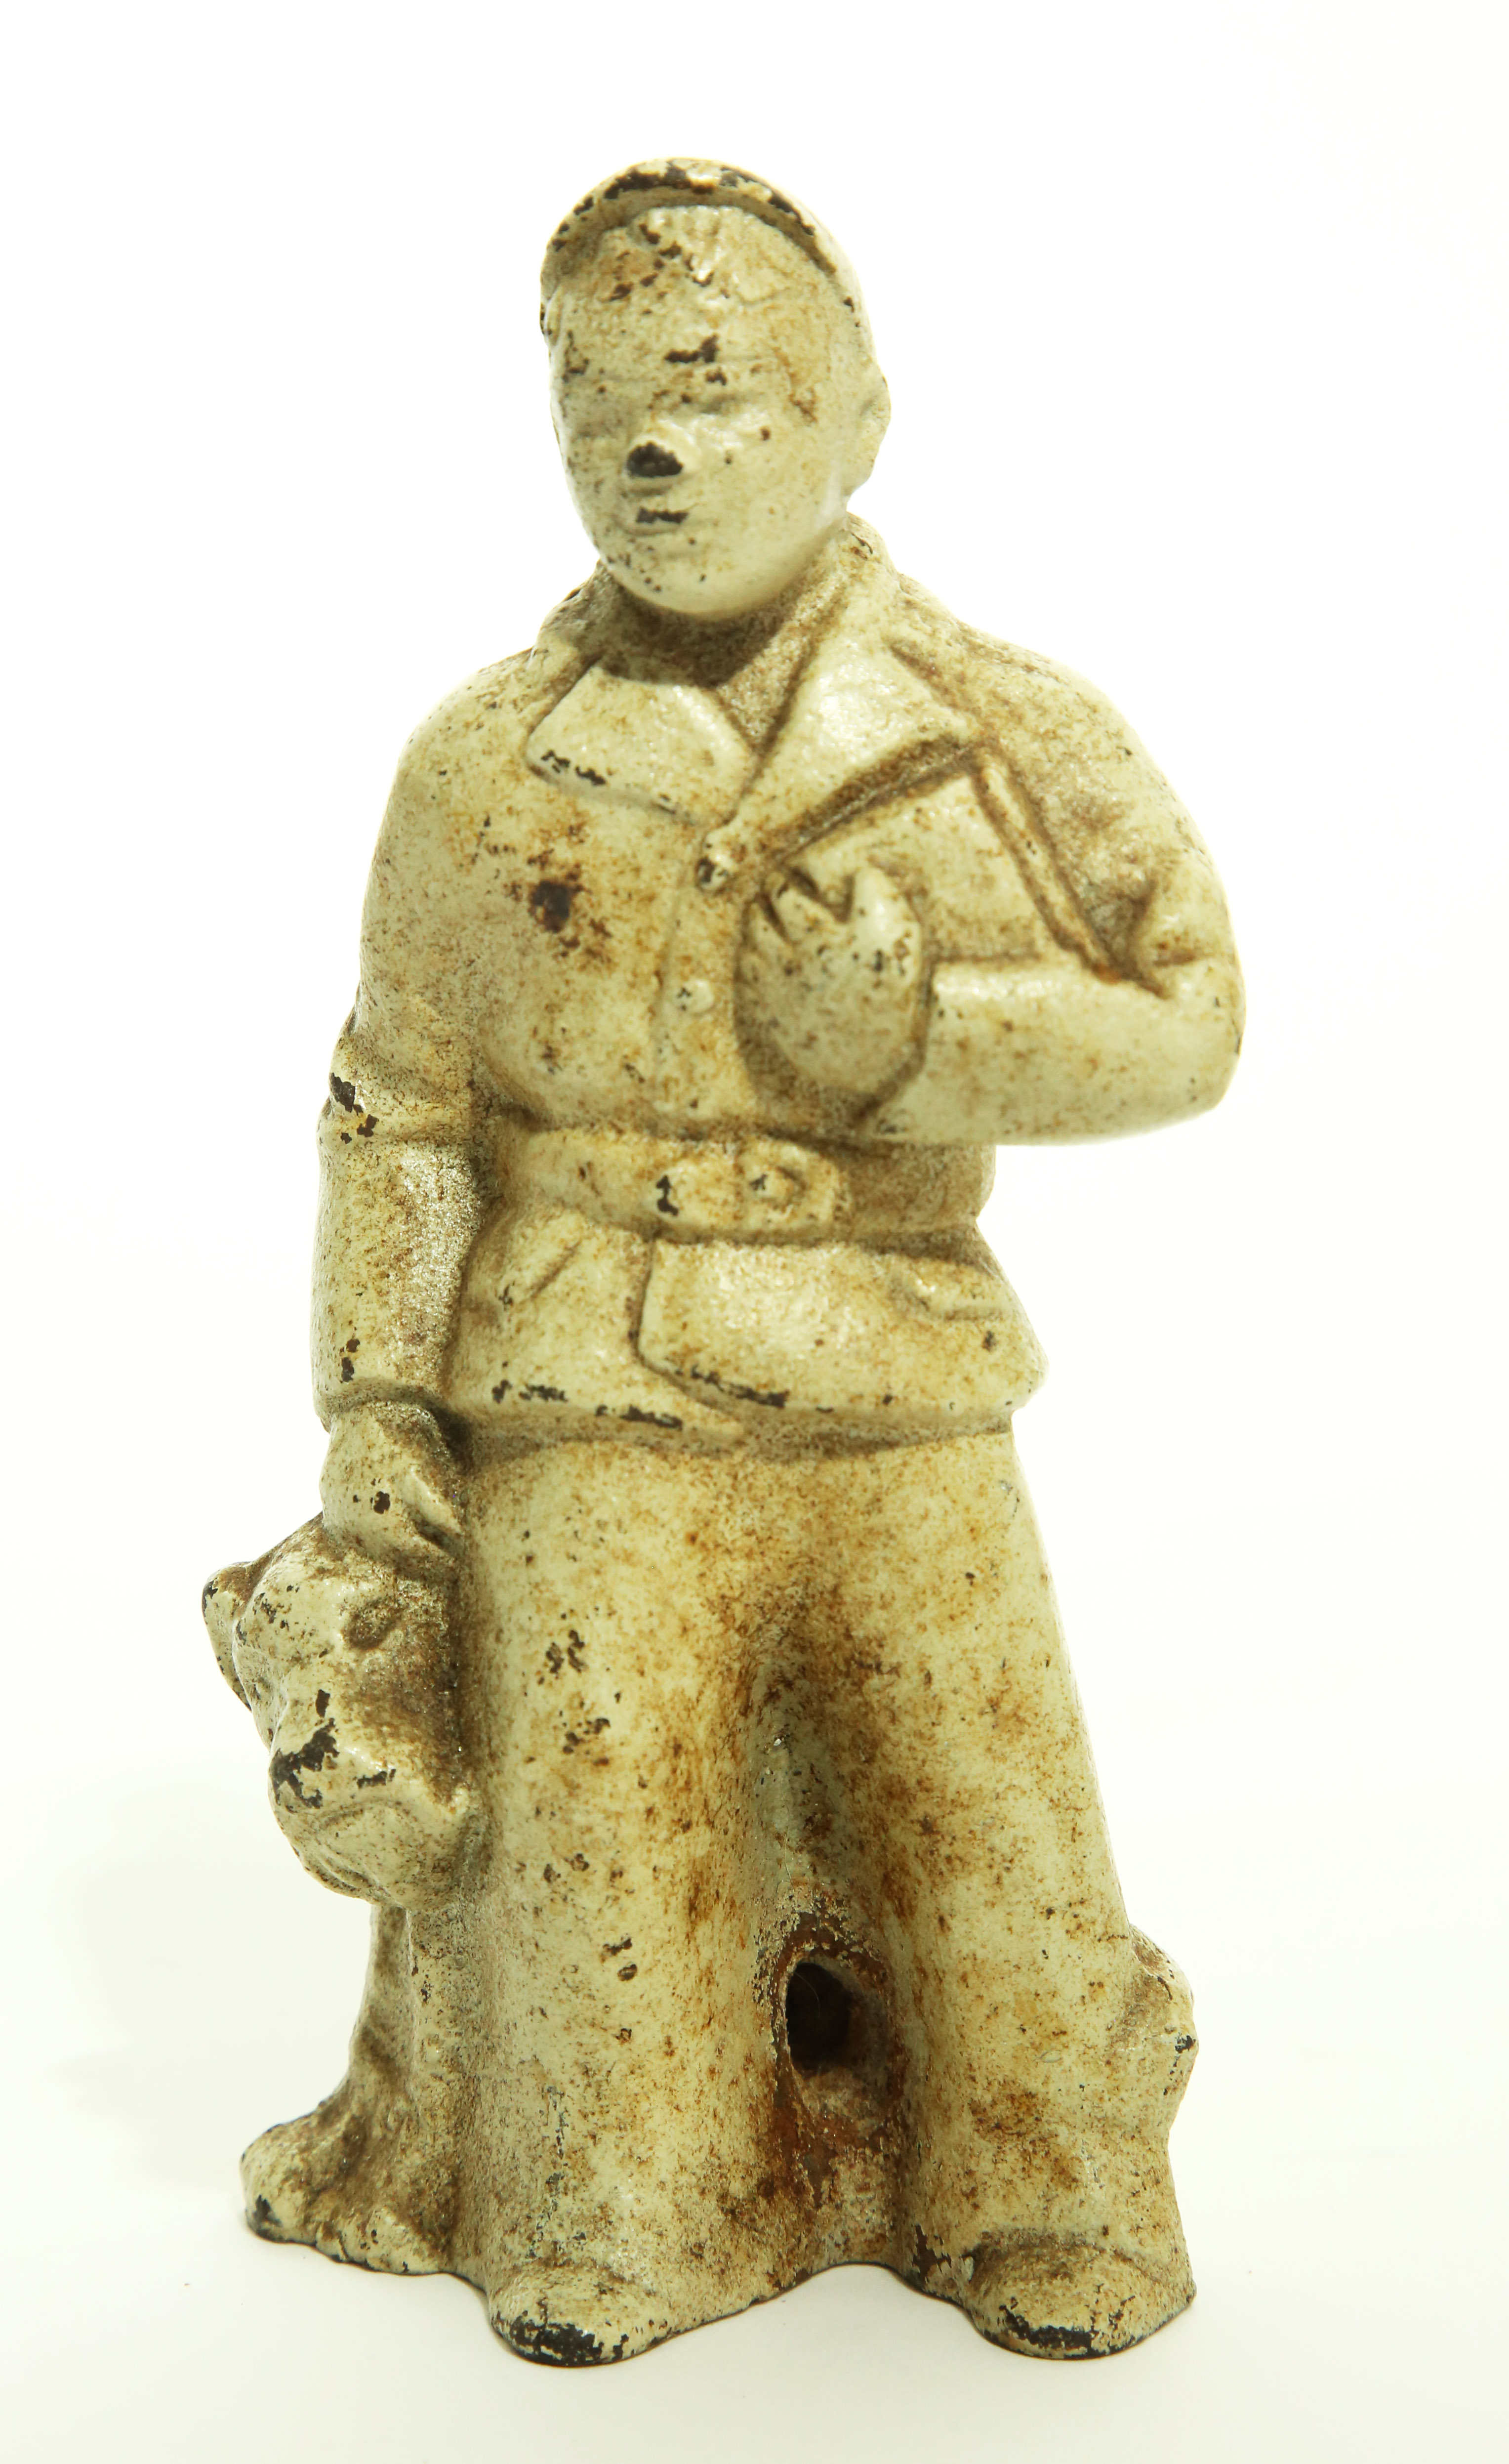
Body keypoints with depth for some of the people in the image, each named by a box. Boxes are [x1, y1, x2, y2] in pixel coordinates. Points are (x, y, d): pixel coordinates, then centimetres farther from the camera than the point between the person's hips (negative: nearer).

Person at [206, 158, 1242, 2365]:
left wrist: (922, 1031, -14)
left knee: (1017, 1955, 9)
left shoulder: (1007, 734, 2)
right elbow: (393, 1125, 5)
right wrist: (370, 1453, -1)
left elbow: (1188, 1021, 3)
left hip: (904, 1436, 1)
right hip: (592, 1454, 0)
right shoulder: (487, 764, 3)